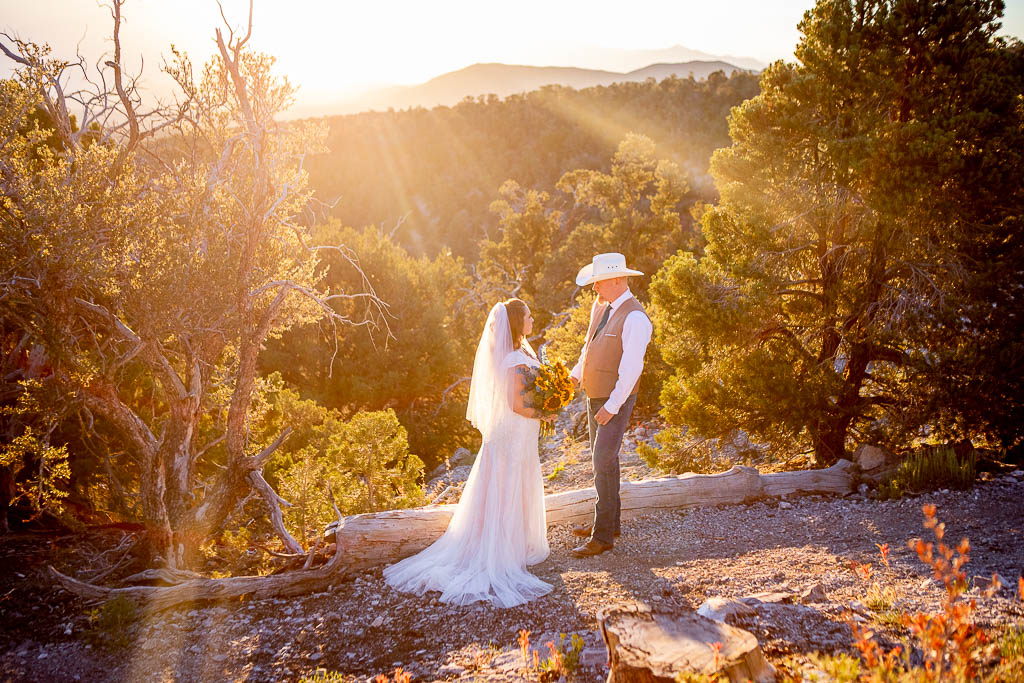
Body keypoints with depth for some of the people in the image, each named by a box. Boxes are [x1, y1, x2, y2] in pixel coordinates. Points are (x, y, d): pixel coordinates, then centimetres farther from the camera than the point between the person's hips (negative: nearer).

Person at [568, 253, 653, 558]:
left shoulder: (635, 318, -21)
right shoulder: (600, 306, 6)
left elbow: (631, 368, -24)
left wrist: (612, 406, -25)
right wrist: (576, 373, 7)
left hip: (617, 400, -9)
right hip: (595, 395, 9)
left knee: (603, 462, -10)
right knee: (602, 460, 18)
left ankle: (603, 536, -3)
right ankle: (609, 520, 33)